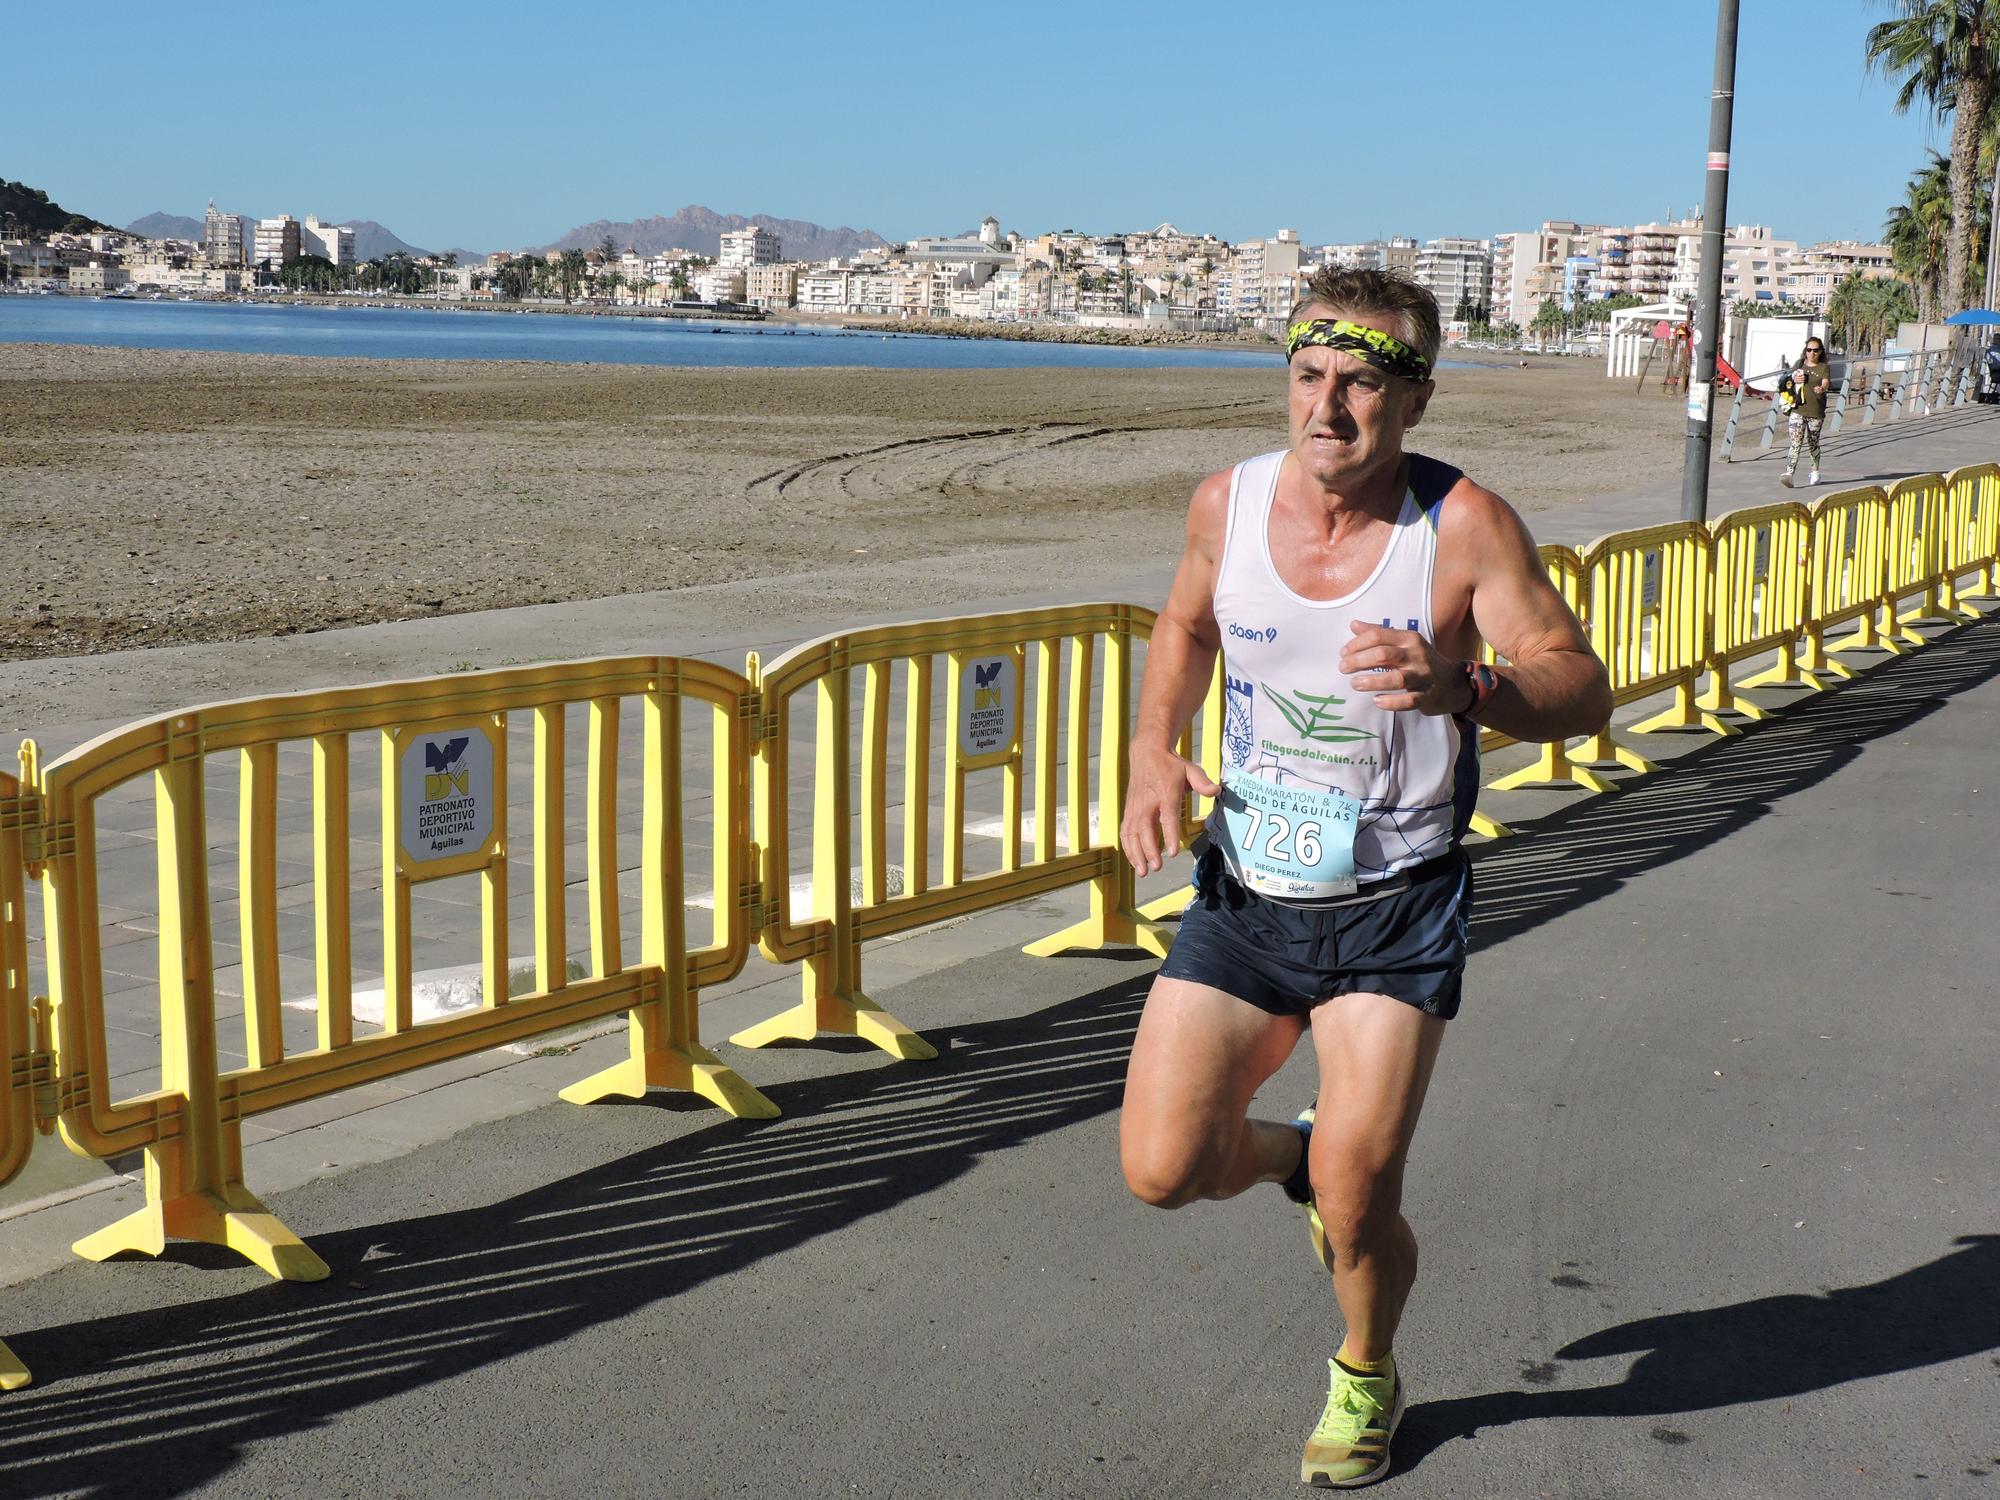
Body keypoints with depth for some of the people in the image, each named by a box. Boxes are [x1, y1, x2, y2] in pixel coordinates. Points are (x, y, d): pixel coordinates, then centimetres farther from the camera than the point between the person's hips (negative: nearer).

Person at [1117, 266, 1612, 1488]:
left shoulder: (1463, 525, -15)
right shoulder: (1228, 503, -3)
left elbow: (1582, 691, -20)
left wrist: (1462, 688, -41)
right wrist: (1154, 753, 0)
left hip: (1397, 908, -3)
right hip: (1246, 894, 3)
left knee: (1356, 1196, -6)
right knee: (1162, 1169, -4)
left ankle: (1367, 1377, 29)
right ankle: (1288, 1155, 33)